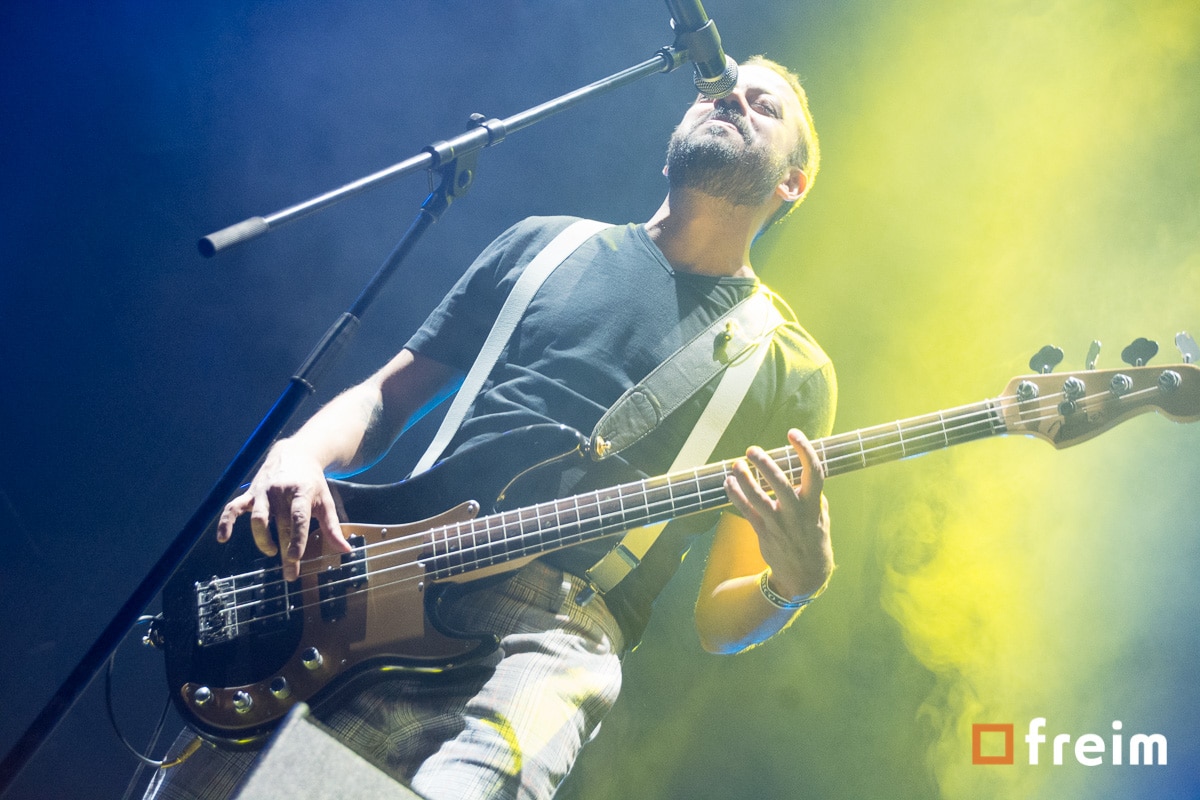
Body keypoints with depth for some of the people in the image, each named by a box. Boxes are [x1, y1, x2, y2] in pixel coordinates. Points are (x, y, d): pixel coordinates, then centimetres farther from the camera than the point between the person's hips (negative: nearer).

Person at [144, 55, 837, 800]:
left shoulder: (793, 370, 12)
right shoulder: (546, 245, 18)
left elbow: (720, 618, 11)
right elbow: (385, 399, 19)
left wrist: (795, 581, -12)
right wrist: (297, 457, -2)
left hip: (552, 634, -2)